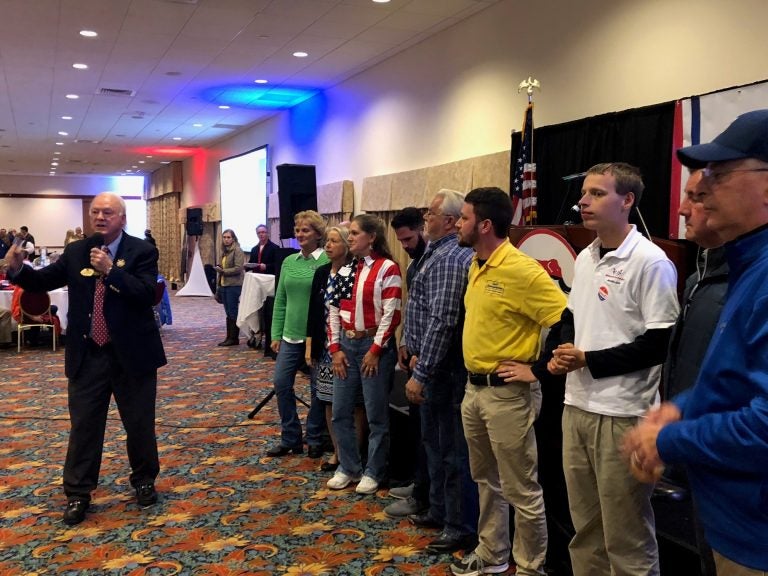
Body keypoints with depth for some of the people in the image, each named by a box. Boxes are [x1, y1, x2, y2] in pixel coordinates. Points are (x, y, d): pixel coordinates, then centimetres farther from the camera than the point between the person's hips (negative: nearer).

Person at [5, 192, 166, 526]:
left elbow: (147, 293, -20)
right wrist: (18, 269, -13)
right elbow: (44, 280, 7)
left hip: (130, 353, -3)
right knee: (83, 425, 9)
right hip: (87, 355, 3)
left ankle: (144, 480, 32)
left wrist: (110, 270, -29)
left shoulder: (141, 251, -8)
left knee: (139, 423, 12)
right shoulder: (76, 252, 5)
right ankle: (77, 494, 22)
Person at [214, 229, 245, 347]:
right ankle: (229, 337, 14)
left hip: (233, 285, -8)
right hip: (223, 285, 8)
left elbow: (238, 268, -17)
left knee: (233, 313, -2)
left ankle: (234, 338, 4)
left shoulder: (237, 251, -8)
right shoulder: (224, 251, 16)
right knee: (228, 313, 10)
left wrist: (223, 271, -14)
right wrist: (218, 286, 19)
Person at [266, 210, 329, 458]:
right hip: (291, 335, 5)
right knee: (281, 383, 4)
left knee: (318, 388, 7)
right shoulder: (288, 262, 8)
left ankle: (314, 440, 23)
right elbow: (280, 301, 11)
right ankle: (290, 438, 20)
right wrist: (276, 335, 8)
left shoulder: (327, 262, -9)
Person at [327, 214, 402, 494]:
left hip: (374, 345, -6)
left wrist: (375, 350, -14)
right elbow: (334, 312, 11)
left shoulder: (387, 268, -9)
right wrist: (335, 348, 2)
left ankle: (373, 472, 20)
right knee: (340, 412, 10)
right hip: (346, 345, 7)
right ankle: (348, 468, 26)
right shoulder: (345, 270, 11)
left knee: (376, 415, 5)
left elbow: (391, 314, -13)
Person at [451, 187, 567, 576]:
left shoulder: (521, 270, -19)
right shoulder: (476, 266, 9)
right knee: (487, 480, 21)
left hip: (507, 393, -9)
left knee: (521, 490, 5)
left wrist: (537, 371, -16)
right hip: (474, 388, 9)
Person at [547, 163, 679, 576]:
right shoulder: (584, 258, 11)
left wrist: (589, 360, -14)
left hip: (623, 416, -7)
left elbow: (661, 343, -18)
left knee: (626, 537, 5)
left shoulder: (651, 262, -14)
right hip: (577, 407, 8)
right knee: (584, 526, 20)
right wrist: (560, 354, 1)